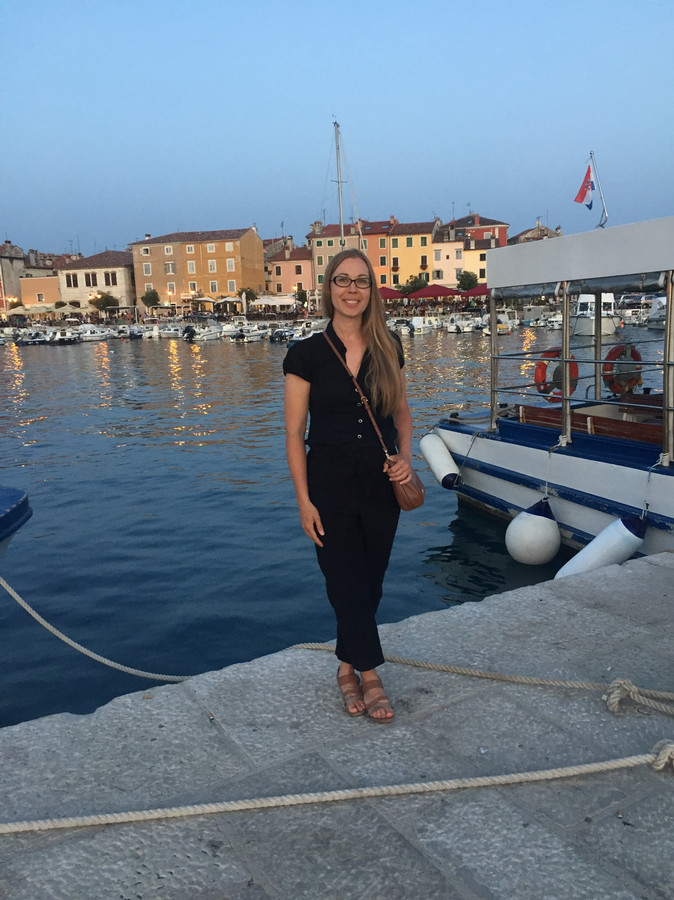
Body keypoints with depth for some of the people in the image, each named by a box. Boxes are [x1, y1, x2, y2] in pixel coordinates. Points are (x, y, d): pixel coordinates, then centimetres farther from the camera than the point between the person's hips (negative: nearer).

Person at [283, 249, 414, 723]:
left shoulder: (388, 346, 3)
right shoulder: (308, 353, -7)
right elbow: (295, 433, -5)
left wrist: (406, 456, -4)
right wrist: (304, 501, -9)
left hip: (382, 485, 3)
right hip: (331, 486, -3)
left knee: (370, 582, 12)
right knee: (347, 582, 2)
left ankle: (348, 667, 32)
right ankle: (370, 677, 18)